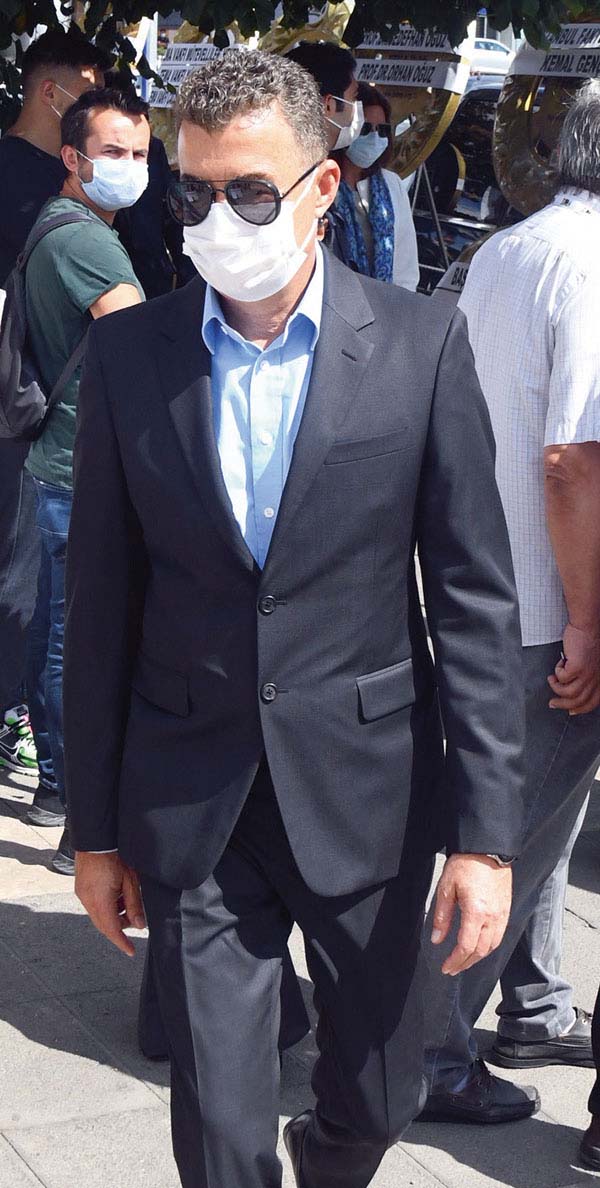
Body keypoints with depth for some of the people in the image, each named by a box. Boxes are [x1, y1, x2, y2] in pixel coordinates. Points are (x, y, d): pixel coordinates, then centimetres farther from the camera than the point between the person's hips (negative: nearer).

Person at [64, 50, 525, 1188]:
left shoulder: (420, 346, -6)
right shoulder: (129, 354, -1)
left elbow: (474, 600, -5)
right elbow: (101, 603, 3)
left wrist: (483, 832, -8)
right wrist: (95, 827, 5)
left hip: (366, 790, 0)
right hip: (193, 807, 0)